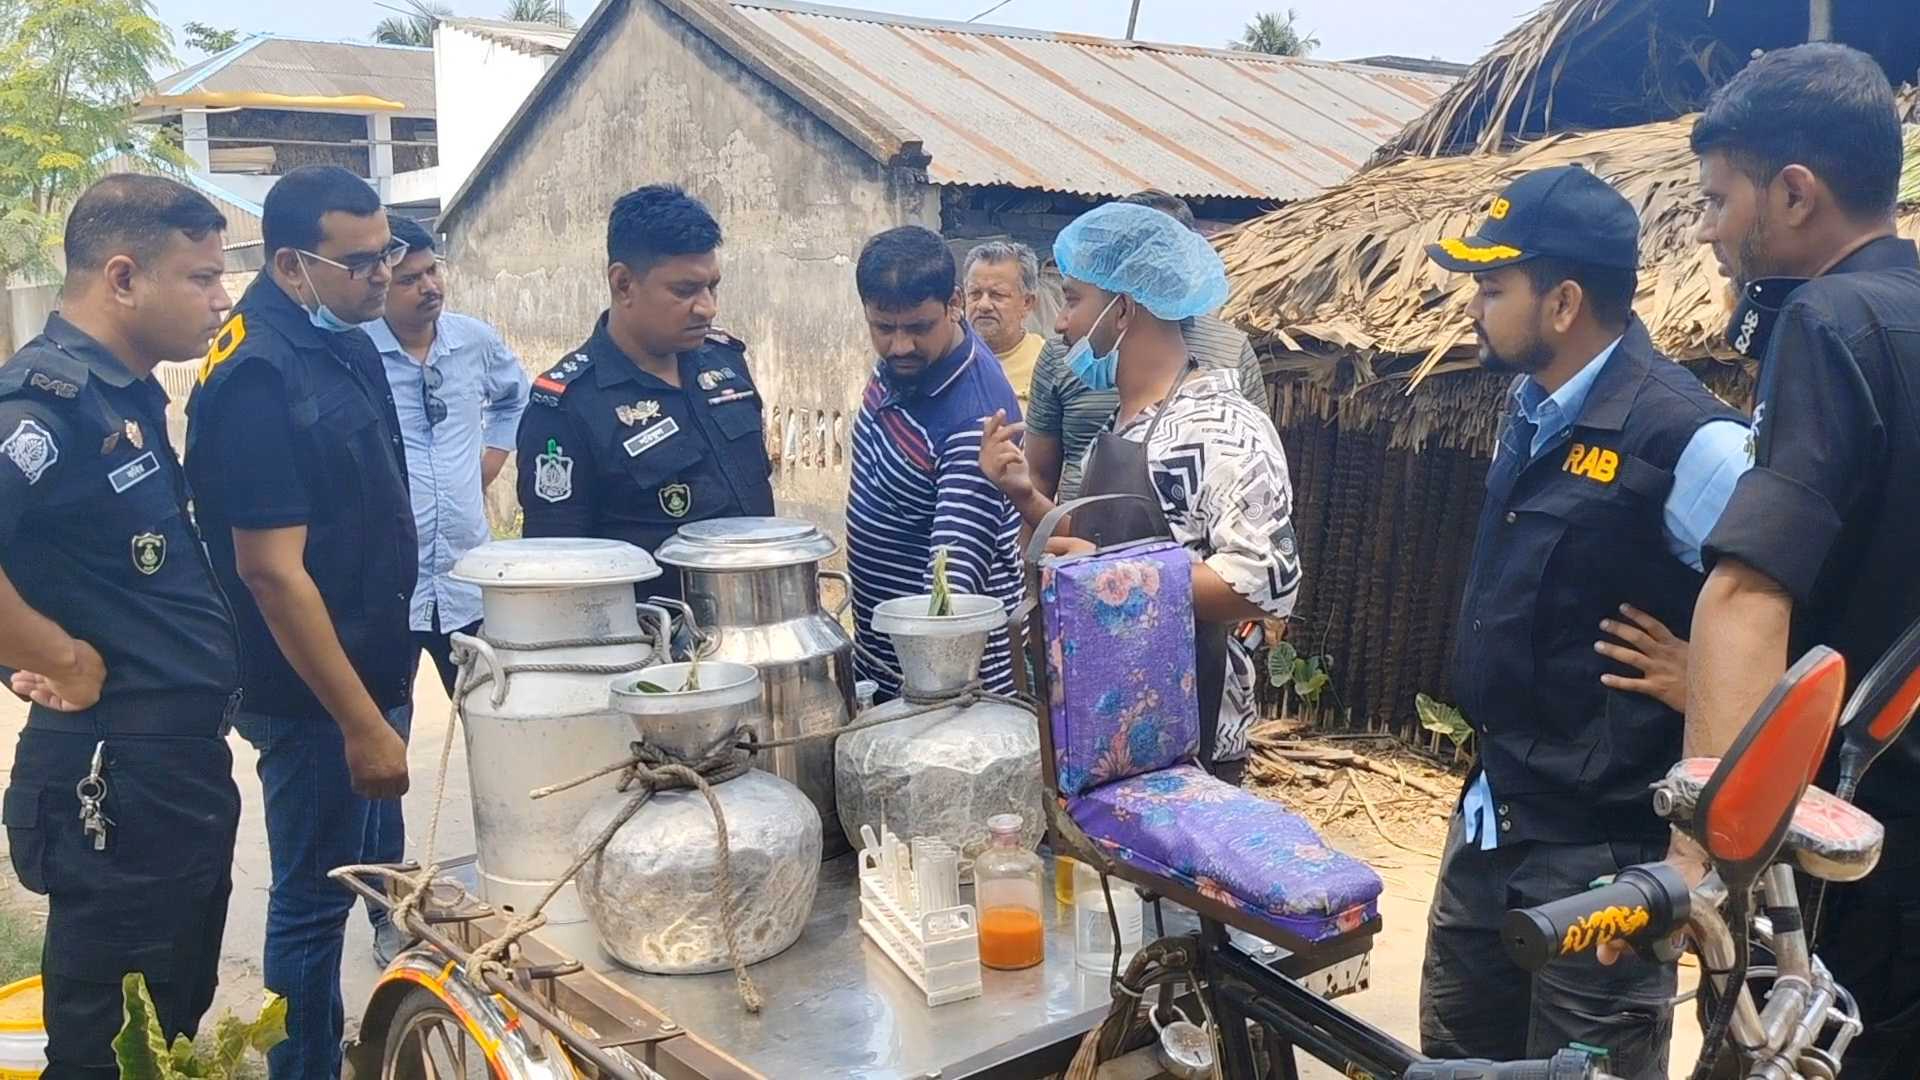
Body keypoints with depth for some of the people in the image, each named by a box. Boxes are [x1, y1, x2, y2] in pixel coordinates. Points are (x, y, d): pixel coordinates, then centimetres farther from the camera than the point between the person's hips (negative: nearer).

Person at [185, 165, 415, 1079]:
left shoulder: (347, 342, 6)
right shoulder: (256, 378, -21)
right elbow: (271, 570, -23)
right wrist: (362, 723, -22)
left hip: (371, 667, 9)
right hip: (312, 693, -9)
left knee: (354, 876, 20)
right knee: (313, 898, 5)